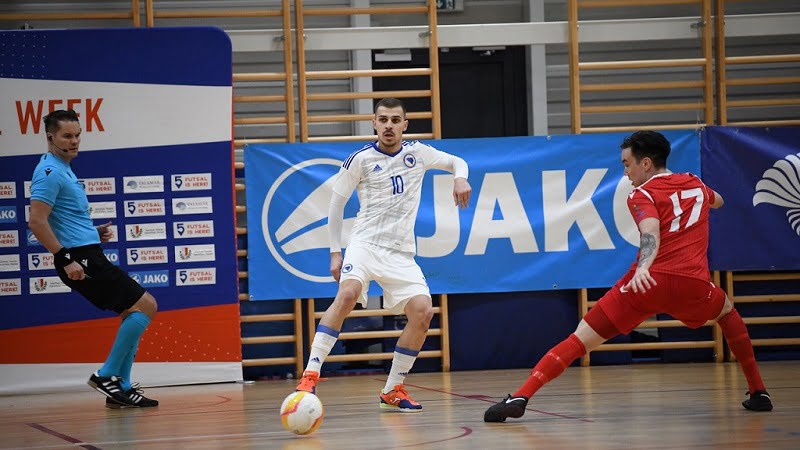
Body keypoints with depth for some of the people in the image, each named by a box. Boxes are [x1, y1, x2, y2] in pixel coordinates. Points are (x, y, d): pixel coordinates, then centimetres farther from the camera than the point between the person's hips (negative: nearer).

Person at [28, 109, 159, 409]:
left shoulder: (63, 169, 19)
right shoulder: (50, 172, -13)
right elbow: (37, 222, -21)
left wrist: (94, 233, 14)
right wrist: (65, 259, -23)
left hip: (90, 257, 10)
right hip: (81, 259, -10)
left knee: (133, 313, 13)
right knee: (145, 305, -11)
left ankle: (121, 388, 14)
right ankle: (107, 375, -8)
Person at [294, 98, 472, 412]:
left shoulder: (417, 153, 9)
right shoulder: (360, 159, 1)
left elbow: (457, 162, 23)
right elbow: (336, 203, 8)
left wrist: (460, 178, -2)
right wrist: (335, 251, 2)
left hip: (401, 254, 4)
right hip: (365, 243, -4)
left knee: (422, 310, -15)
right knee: (347, 294, -31)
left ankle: (393, 390, -1)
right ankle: (310, 376, -34)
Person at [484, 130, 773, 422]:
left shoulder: (642, 194, 9)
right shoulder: (696, 184, 23)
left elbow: (651, 233, -14)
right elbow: (717, 201, 49)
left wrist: (643, 267, -31)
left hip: (648, 280, -3)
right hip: (693, 284, 3)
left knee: (580, 340, -1)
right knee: (727, 312, 37)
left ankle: (520, 397, -17)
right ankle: (758, 393, 32)